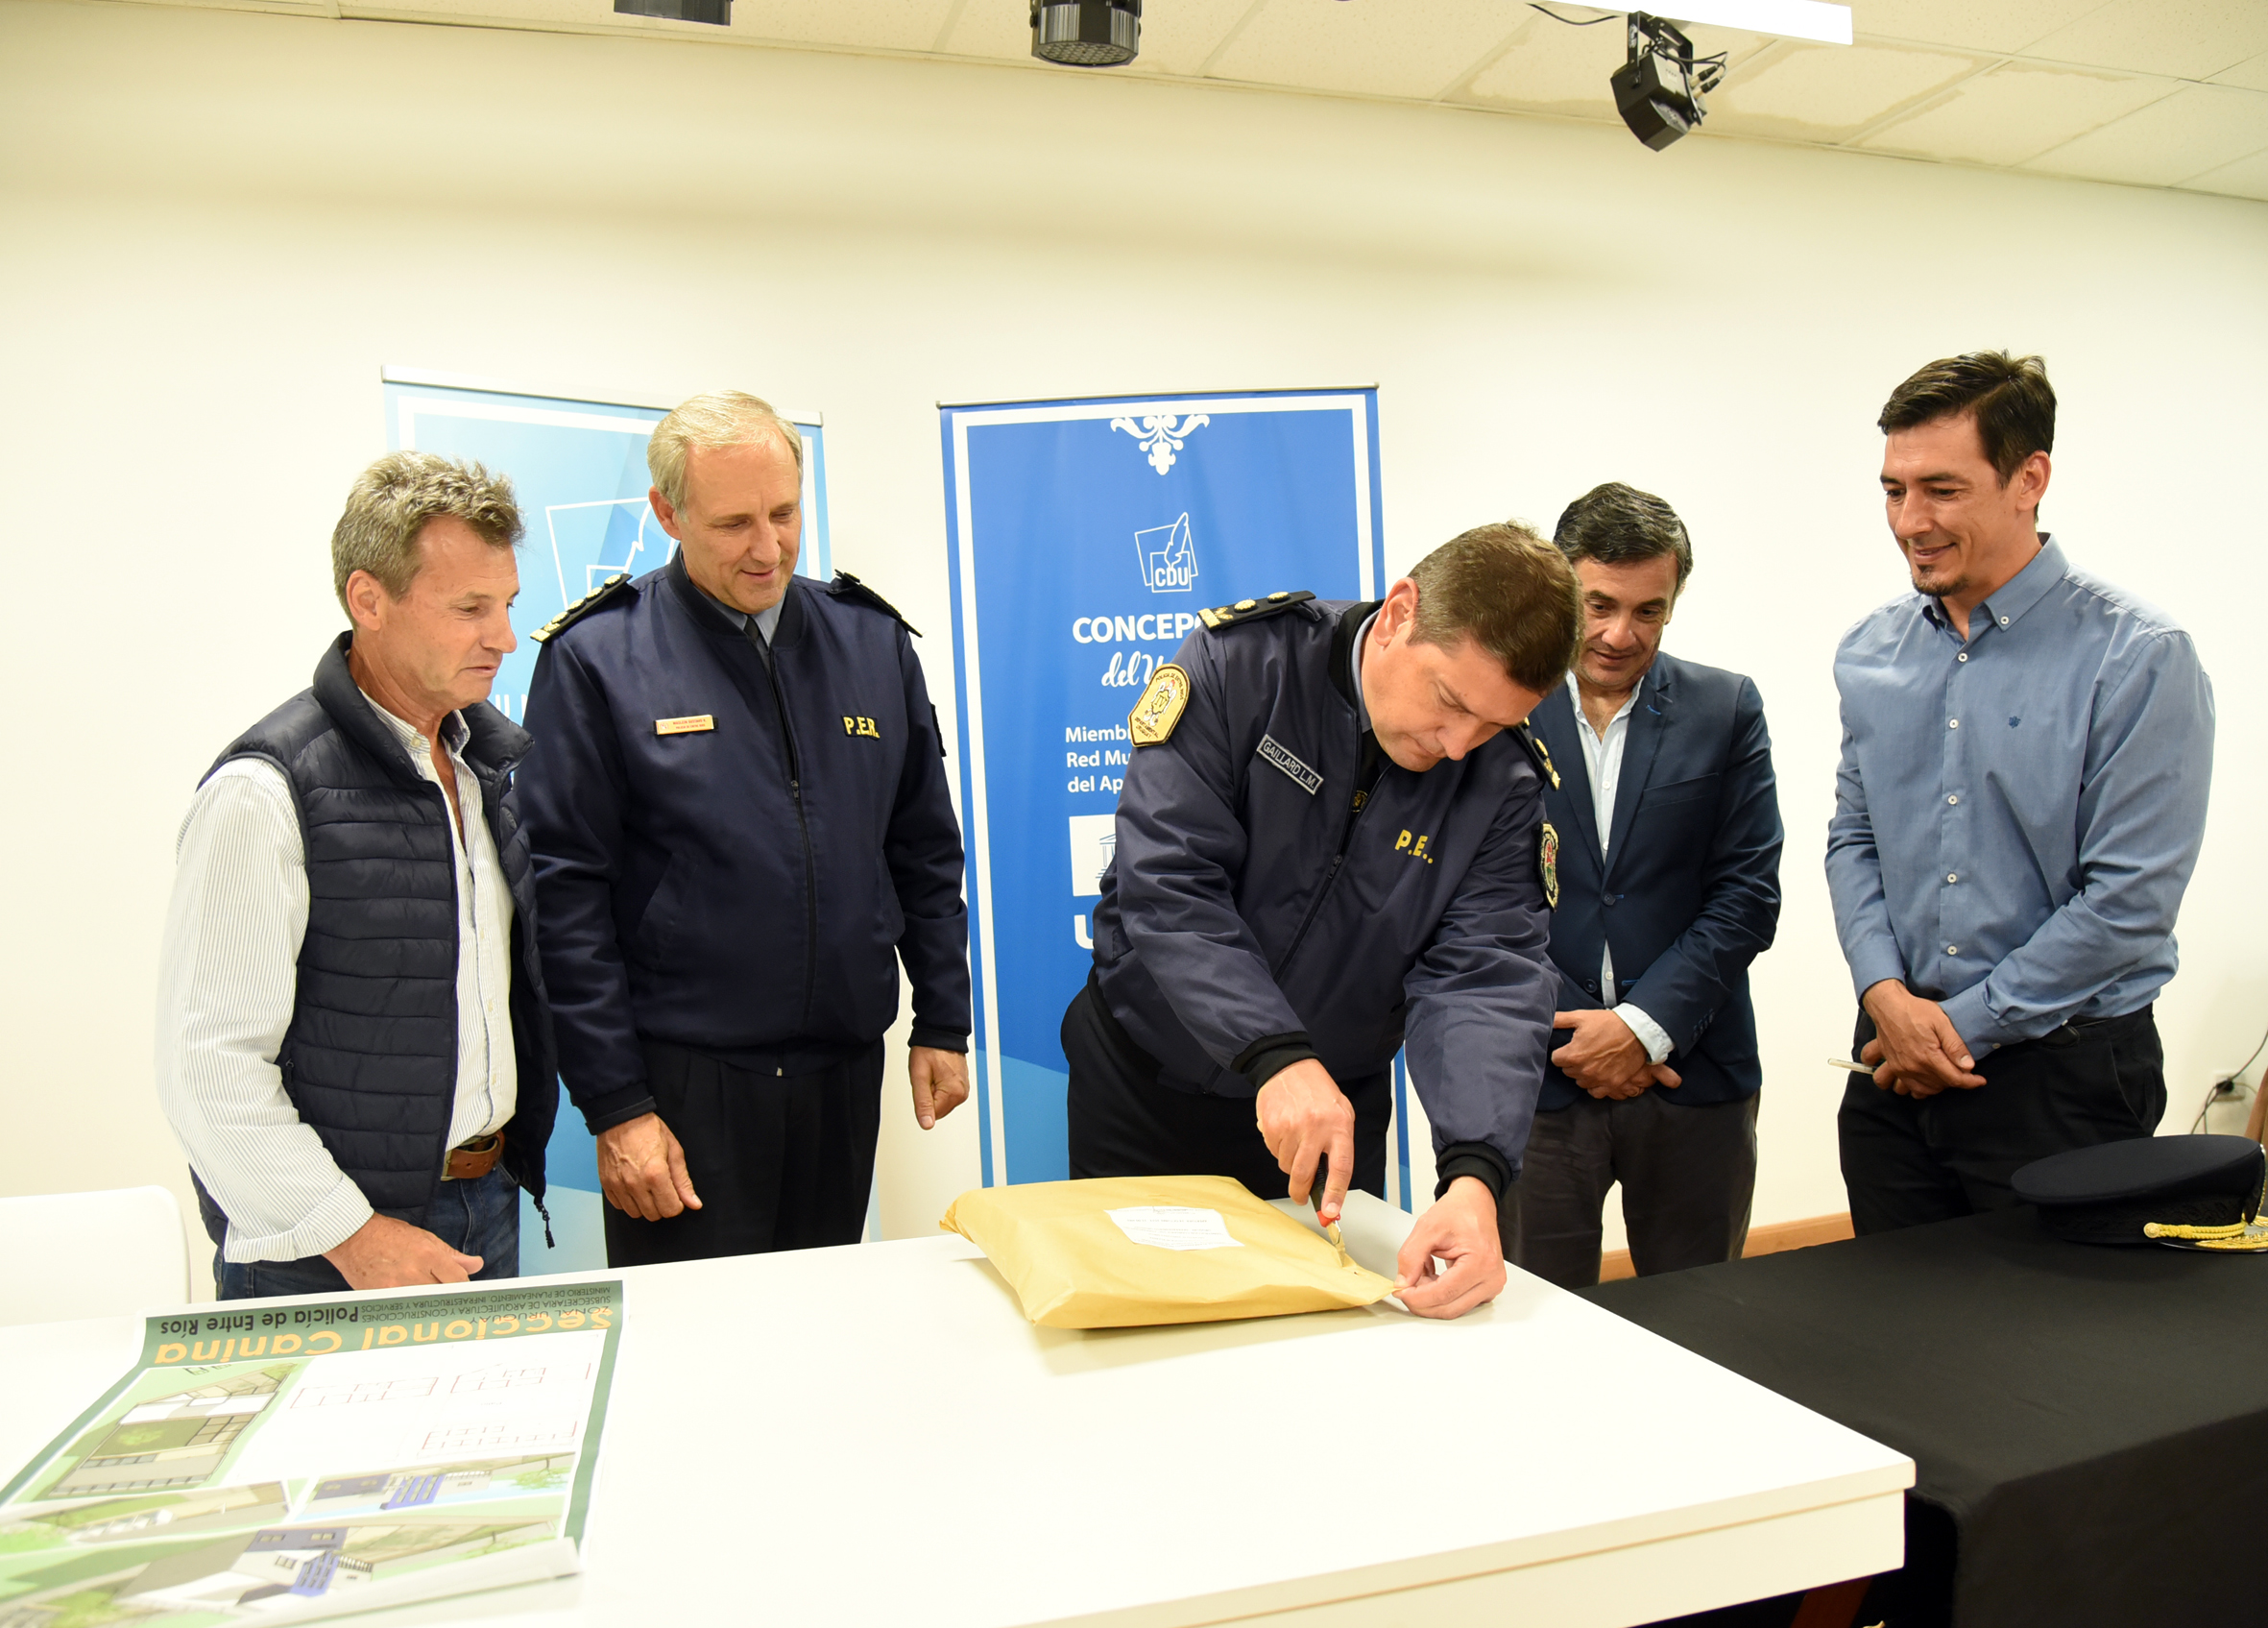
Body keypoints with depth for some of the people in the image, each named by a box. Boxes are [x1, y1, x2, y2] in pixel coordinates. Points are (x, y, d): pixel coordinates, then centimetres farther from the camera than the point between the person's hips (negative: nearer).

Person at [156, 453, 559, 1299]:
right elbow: (208, 1064, -18)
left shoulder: (493, 753, 5)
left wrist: (517, 1152, 11)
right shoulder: (265, 792, -17)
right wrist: (351, 1232, -17)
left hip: (489, 1205, 6)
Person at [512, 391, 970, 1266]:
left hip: (845, 1076, 4)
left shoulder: (871, 640, 6)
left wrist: (943, 1021, 8)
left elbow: (924, 849, 11)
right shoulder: (597, 659, -7)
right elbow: (564, 894, -8)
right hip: (682, 1085, -4)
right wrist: (615, 1105, -10)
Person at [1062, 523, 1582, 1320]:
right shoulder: (1240, 664, -18)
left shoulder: (1503, 783, -11)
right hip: (1144, 1083, -1)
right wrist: (1276, 1055, -36)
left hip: (1334, 1113, 2)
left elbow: (1487, 977, -20)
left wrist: (1476, 1172, -36)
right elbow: (1166, 885, -25)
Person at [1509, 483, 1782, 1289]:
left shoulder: (1725, 710, 5)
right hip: (1536, 1079, -1)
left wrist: (1646, 1025, -10)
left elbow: (1746, 896, 0)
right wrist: (1565, 1034, -7)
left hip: (1692, 1079, 2)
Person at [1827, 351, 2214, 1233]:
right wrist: (1886, 994, -6)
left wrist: (1961, 1025, -12)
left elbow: (2130, 900, -16)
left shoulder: (2138, 656, -12)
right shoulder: (1871, 652, 5)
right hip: (1895, 1065, 5)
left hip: (2062, 1073, -5)